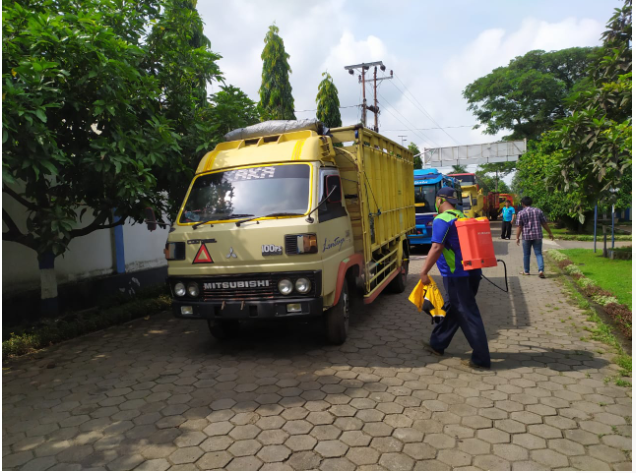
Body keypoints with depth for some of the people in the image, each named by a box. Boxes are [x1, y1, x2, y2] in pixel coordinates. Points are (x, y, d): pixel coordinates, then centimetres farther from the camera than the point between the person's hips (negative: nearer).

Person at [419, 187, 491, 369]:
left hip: (456, 275, -9)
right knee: (452, 309, 18)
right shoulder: (464, 218, 15)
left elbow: (437, 247, -22)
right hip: (472, 272, 9)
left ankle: (481, 358, 4)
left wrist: (424, 272, -19)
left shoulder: (442, 220, -12)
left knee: (468, 314, -3)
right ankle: (437, 344, 32)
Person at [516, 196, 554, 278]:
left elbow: (519, 227, -6)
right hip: (538, 235, 2)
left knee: (526, 254, 10)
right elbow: (544, 224, 9)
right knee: (538, 253, 3)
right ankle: (541, 270, -13)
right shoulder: (538, 211, 6)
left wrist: (517, 237, 0)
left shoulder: (521, 213, -2)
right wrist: (550, 233, 17)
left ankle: (526, 271, 19)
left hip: (526, 236, -2)